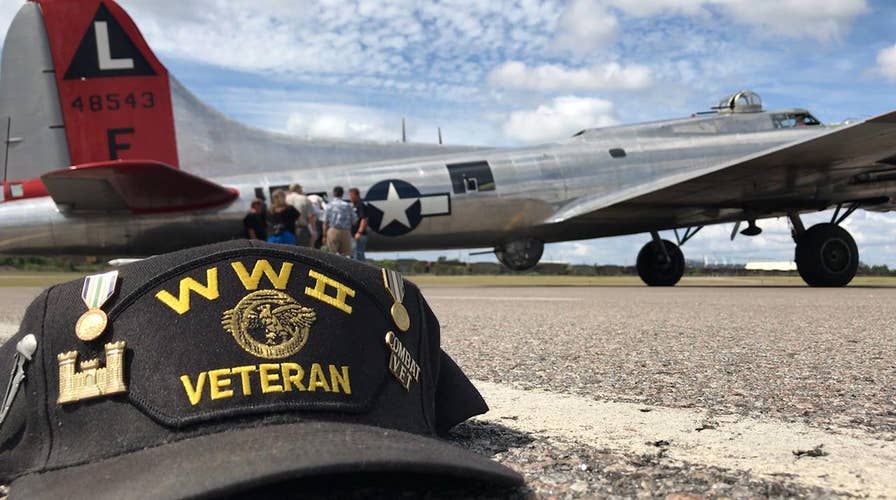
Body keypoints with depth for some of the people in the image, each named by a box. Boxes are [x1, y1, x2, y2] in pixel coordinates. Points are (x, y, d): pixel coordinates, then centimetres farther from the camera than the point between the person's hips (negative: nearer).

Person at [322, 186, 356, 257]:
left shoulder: (329, 205, 2)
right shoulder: (348, 205, 4)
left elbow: (325, 222, 0)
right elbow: (354, 221, 6)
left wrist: (324, 236, 5)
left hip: (333, 231, -1)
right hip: (346, 232, 1)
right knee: (346, 255, 4)